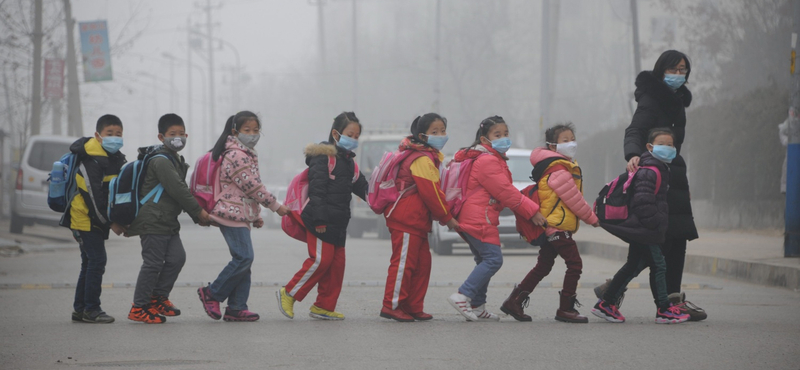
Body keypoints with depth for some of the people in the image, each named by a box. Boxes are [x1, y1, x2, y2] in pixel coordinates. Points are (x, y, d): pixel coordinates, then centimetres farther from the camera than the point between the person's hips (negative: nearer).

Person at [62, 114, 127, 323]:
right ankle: (91, 309, -8)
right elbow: (94, 196, -22)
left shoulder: (116, 159, 11)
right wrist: (111, 223, -17)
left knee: (90, 263, 12)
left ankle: (80, 309, 18)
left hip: (97, 221, 10)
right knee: (97, 260, -12)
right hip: (85, 219, -10)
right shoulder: (91, 162, -20)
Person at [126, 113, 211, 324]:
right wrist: (199, 211, -12)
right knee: (153, 263, -7)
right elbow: (178, 190, -19)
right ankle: (138, 308, -2)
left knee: (176, 257, 2)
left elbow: (181, 191, 21)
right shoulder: (161, 161, -14)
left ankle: (158, 298, 14)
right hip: (153, 221, -9)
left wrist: (197, 215, 10)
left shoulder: (175, 160, 18)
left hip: (168, 222, 9)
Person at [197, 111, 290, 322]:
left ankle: (236, 308, 6)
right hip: (233, 214, -10)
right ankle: (212, 294, -5)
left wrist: (256, 215, 23)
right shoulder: (236, 155, -14)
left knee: (243, 260, 6)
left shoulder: (248, 155, 19)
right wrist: (276, 206, -9)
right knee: (244, 257, -15)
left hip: (242, 215, 10)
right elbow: (252, 186, -16)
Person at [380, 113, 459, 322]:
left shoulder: (431, 157, 19)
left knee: (422, 263, 11)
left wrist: (446, 215, 13)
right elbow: (430, 193, -17)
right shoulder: (422, 160, -15)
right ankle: (392, 306, -9)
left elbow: (435, 191, 22)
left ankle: (413, 307, 15)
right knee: (404, 261, -10)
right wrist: (446, 217, -9)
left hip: (417, 221, 11)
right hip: (406, 219, -11)